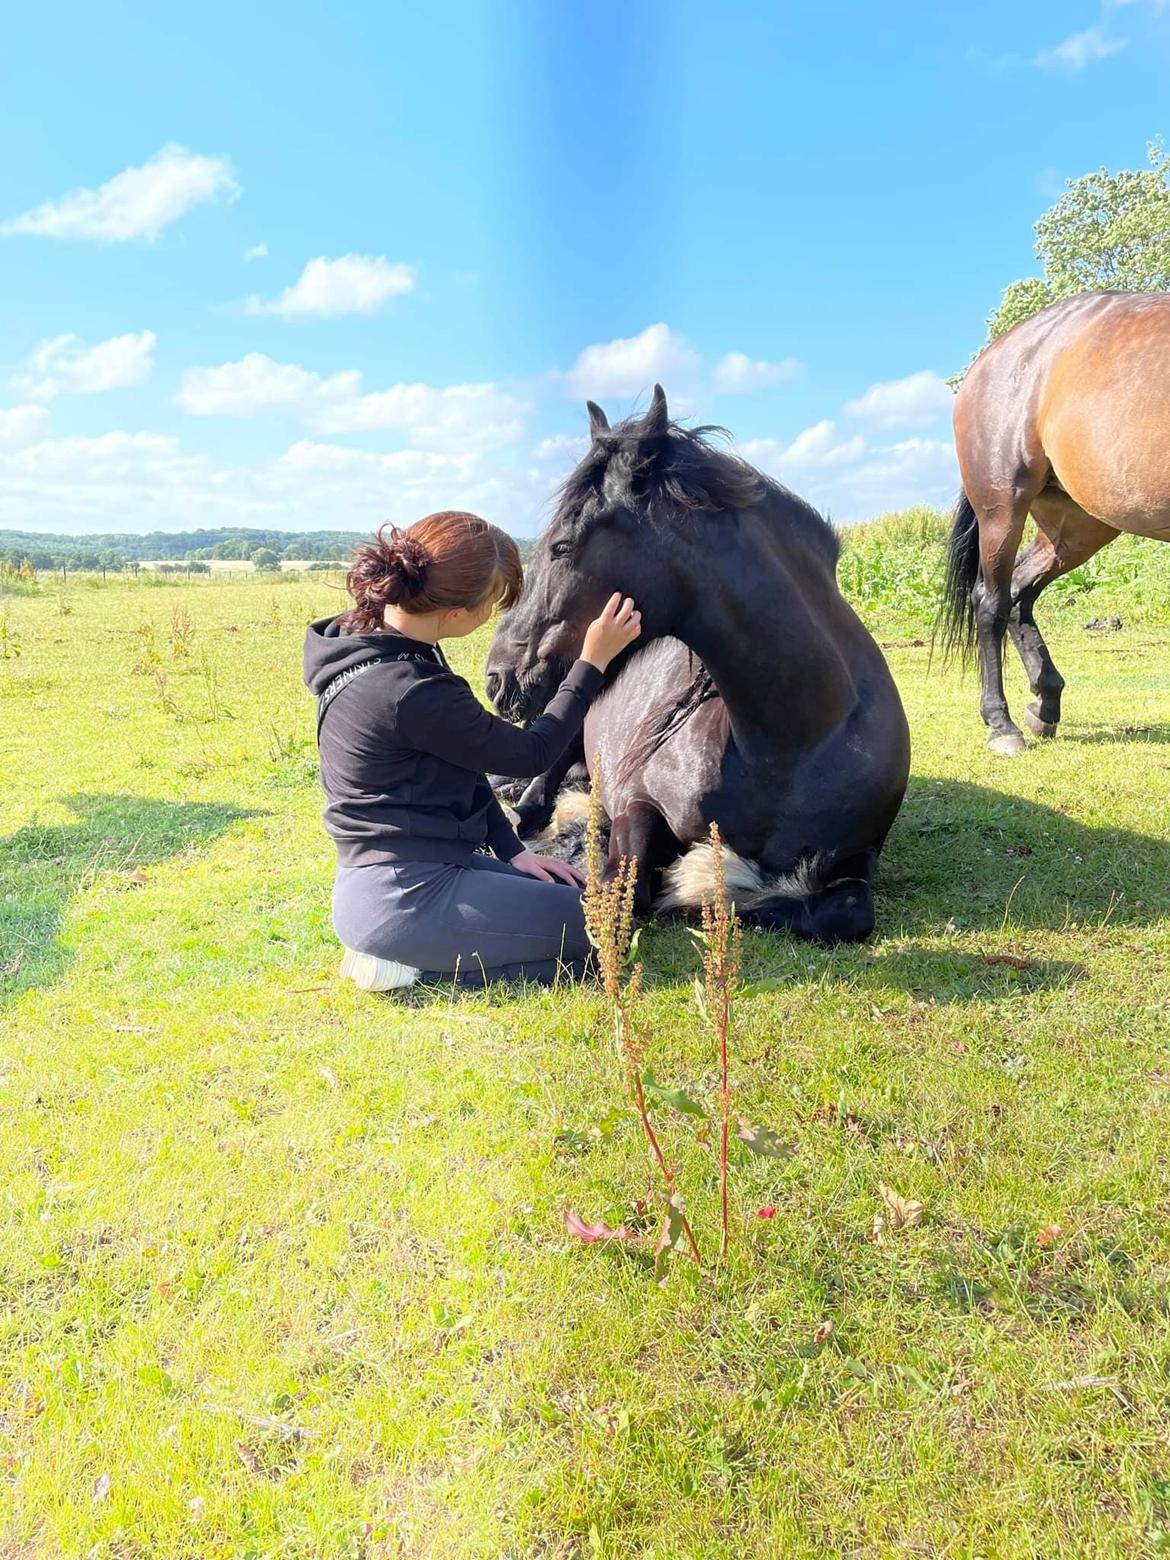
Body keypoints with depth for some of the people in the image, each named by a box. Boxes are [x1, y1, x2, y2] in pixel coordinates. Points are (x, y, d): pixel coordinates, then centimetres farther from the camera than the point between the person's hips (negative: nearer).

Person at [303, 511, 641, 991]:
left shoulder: (383, 644, 3)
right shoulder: (408, 691, -27)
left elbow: (463, 763, 11)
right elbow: (531, 753, -13)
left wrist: (511, 851, 8)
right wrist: (592, 663, -5)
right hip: (402, 898, -10)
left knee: (586, 895, 18)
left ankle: (405, 952, 10)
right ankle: (411, 966, -5)